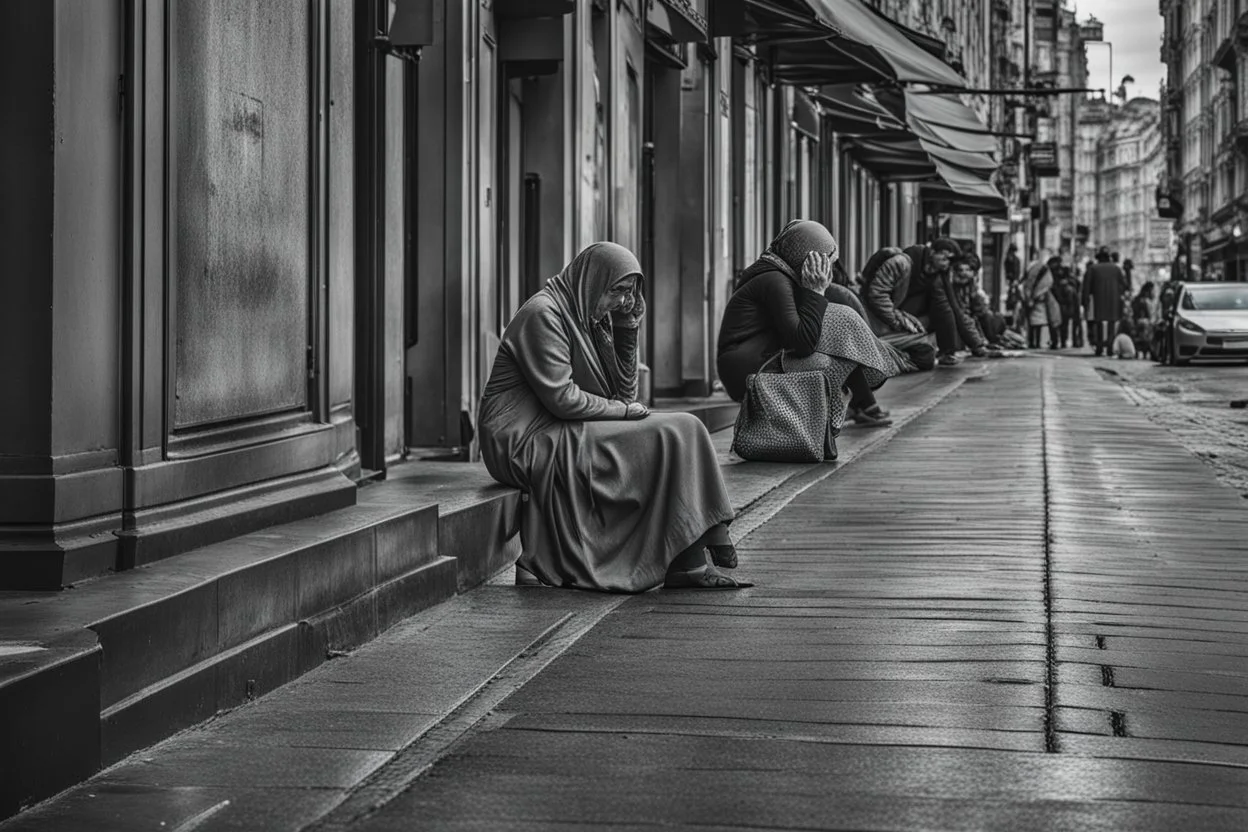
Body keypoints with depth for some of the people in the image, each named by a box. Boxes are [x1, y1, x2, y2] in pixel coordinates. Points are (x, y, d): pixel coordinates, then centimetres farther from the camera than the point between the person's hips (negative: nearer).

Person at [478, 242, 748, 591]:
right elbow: (561, 398, -19)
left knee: (677, 431, -6)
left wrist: (627, 330, 4)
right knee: (672, 435, -16)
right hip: (525, 441, -9)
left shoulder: (591, 319, 16)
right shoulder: (543, 314, -12)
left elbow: (625, 393, 12)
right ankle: (687, 563, -13)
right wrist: (624, 411, -9)